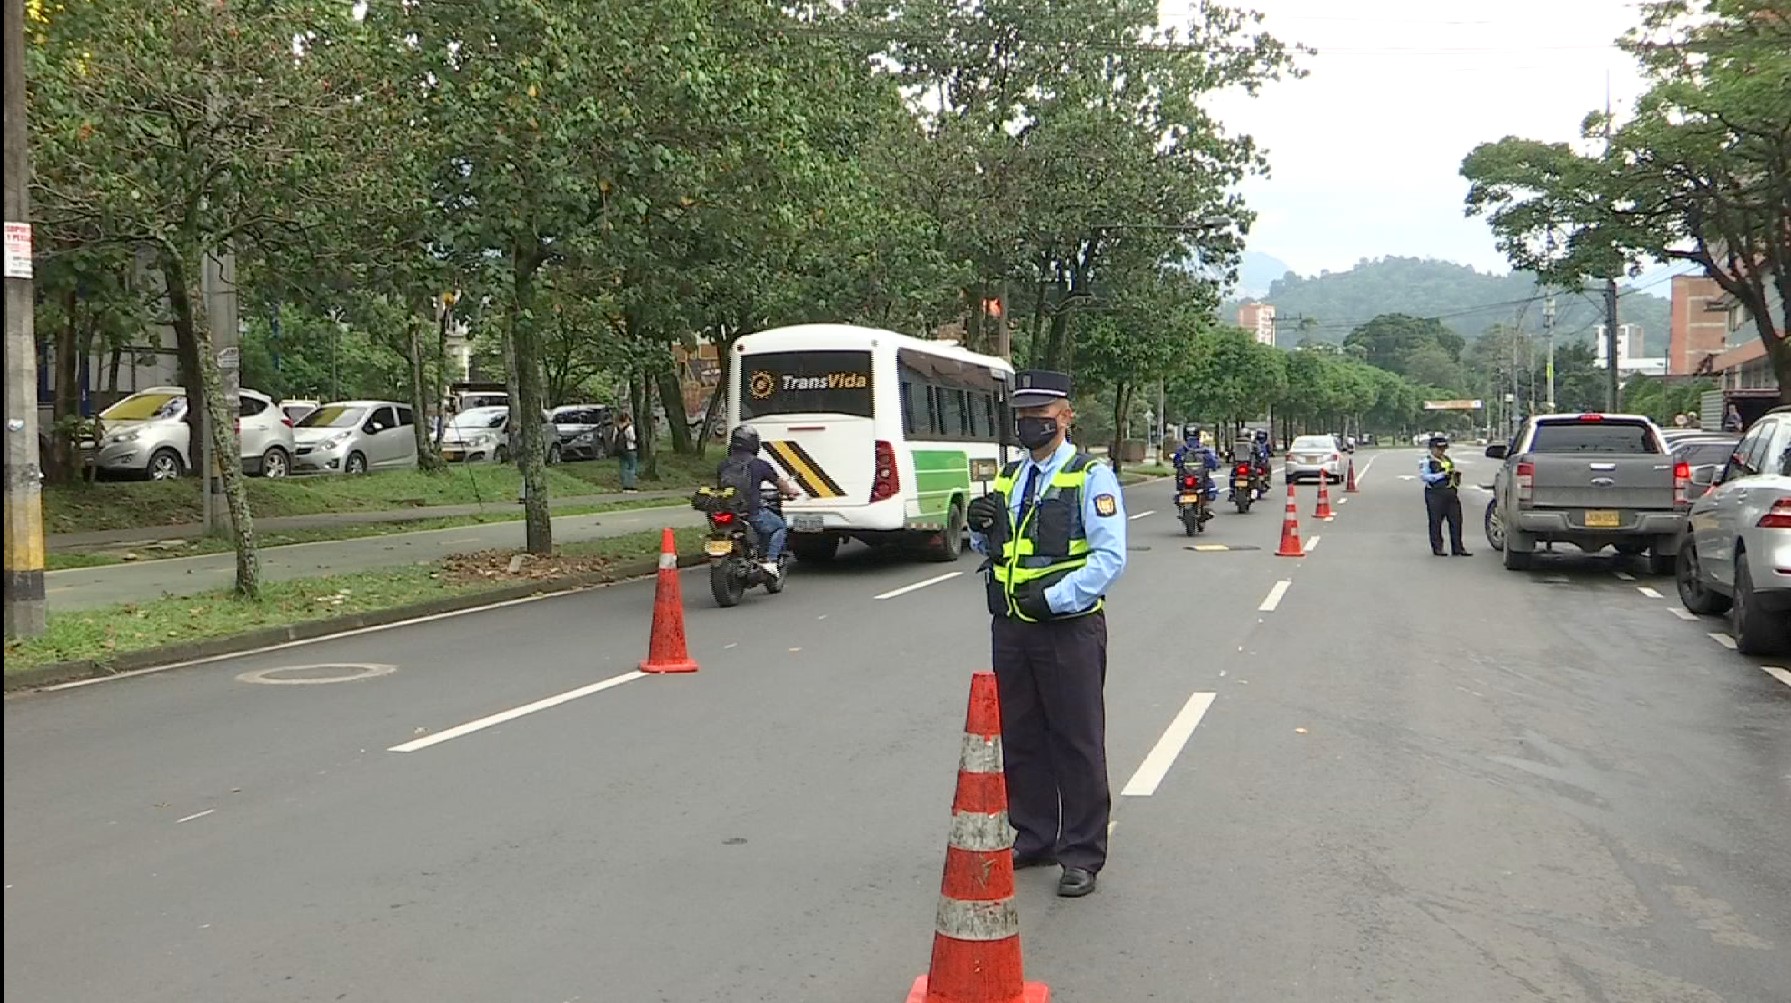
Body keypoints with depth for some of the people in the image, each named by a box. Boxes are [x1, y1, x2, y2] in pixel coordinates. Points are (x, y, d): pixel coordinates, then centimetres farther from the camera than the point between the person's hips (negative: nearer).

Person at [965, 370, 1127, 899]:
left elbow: (1109, 557, -14)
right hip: (1010, 628, 7)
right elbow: (990, 550, 24)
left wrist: (1055, 598, -22)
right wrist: (980, 528, 1)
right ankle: (1032, 839, 29)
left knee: (1077, 743, 2)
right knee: (1018, 738, 14)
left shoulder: (1091, 477, -7)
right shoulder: (1008, 478, 15)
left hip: (1069, 628, -7)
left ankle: (1082, 854, 12)